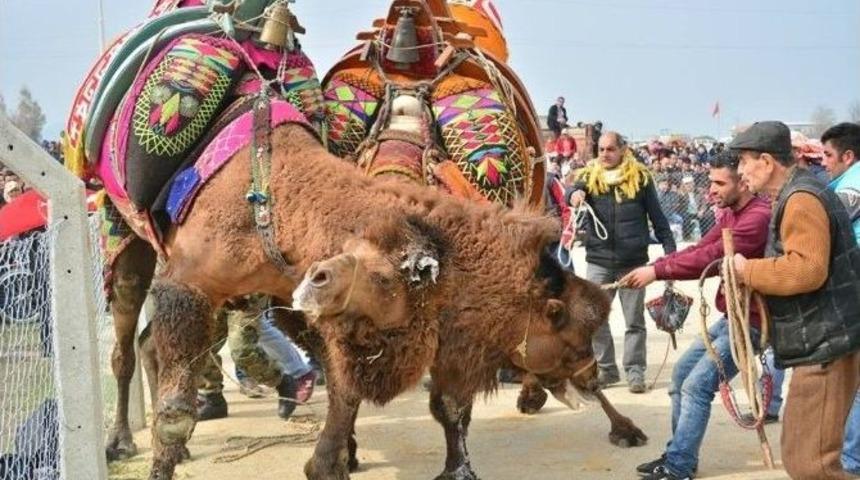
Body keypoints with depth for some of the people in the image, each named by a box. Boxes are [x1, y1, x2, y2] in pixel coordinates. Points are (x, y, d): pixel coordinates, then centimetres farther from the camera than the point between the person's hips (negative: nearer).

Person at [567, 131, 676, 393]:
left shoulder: (640, 177, 2)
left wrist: (670, 249, 1)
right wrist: (574, 194, -36)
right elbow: (571, 192, -13)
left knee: (634, 320, 5)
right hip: (598, 261, 2)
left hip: (633, 261, -2)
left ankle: (635, 371, 13)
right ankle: (606, 369, 15)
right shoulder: (589, 176, 7)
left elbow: (657, 217, 5)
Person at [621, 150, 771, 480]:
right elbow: (700, 249, 4)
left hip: (750, 320, -10)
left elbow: (712, 257, -28)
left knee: (697, 385, -15)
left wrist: (657, 271, -23)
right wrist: (654, 268, -10)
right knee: (682, 373, 11)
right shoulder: (729, 214, 11)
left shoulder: (758, 217, -22)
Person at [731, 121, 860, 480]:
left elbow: (806, 269, -28)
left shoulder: (801, 199, -17)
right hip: (821, 343, 11)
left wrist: (748, 271, -16)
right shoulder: (798, 194, 17)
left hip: (826, 345, -11)